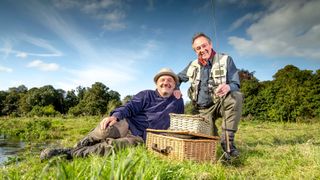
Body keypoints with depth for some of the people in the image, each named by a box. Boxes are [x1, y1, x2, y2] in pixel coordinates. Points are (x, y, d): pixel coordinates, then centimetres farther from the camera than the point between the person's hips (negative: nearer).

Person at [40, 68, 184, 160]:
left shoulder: (178, 102, 16)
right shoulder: (146, 95, 10)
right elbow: (130, 107, -4)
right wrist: (115, 116, -23)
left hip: (141, 138, 0)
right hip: (127, 124, 1)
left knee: (112, 145, -31)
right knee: (105, 129, -35)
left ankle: (71, 154, -28)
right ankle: (76, 148, -19)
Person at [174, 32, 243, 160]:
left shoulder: (226, 60, -3)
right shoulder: (193, 65, 7)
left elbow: (236, 84, -10)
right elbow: (178, 78, 23)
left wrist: (228, 87, -35)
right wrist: (175, 88, -1)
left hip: (220, 104, -2)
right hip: (202, 109, 2)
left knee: (236, 97, -34)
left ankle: (227, 140, -26)